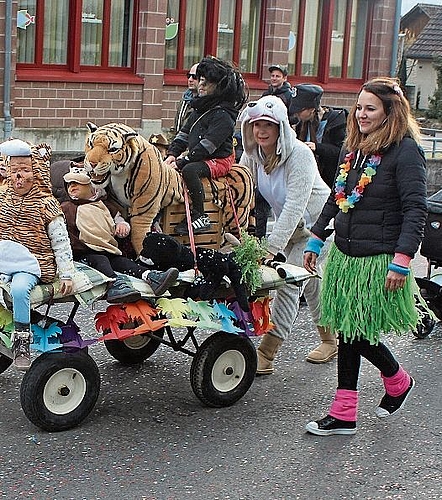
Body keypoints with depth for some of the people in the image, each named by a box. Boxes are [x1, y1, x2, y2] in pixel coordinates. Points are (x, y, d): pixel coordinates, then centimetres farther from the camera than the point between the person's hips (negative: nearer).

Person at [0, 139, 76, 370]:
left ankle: (22, 339, -21)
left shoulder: (46, 204, 0)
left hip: (34, 263, -4)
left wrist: (66, 275, -6)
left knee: (19, 288, -34)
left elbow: (61, 242, -1)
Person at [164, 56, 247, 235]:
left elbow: (207, 145, -22)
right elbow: (184, 133, 17)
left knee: (189, 170, -34)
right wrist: (173, 154, 0)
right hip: (196, 157, 9)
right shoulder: (200, 108, 15)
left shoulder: (223, 115, -14)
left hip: (219, 160, -9)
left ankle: (201, 218, -26)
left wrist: (181, 162, -23)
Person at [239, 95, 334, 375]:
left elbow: (295, 205, -32)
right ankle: (332, 340, 35)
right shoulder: (253, 154, -6)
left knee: (290, 282, -14)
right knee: (310, 281, 17)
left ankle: (266, 354, -12)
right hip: (290, 226, 7)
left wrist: (273, 248, -37)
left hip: (318, 222, -7)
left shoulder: (300, 154, -26)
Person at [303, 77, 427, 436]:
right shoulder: (357, 148, 12)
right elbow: (337, 198, 21)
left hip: (377, 261, -7)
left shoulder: (405, 151, -13)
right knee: (347, 330, 9)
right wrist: (315, 240, 21)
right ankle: (344, 415, 16)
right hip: (344, 255, 8)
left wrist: (401, 261, -23)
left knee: (356, 332, -2)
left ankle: (399, 381, 27)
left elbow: (416, 209, -18)